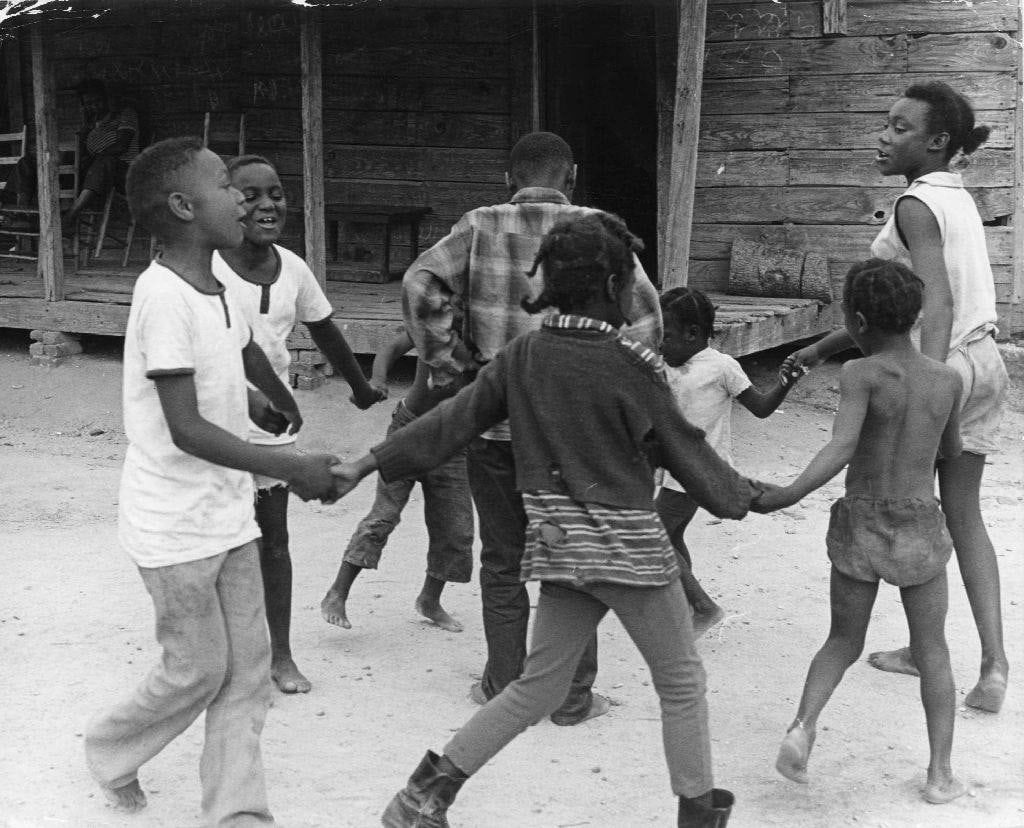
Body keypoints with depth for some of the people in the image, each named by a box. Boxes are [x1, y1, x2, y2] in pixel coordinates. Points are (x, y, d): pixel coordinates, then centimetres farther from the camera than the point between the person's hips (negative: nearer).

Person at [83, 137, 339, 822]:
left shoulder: (220, 288, 4)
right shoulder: (164, 297, -22)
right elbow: (187, 430, -26)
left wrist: (291, 412, 43)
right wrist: (293, 470, -26)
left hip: (228, 516, 8)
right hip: (176, 527, -8)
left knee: (247, 669, 7)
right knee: (199, 670, 4)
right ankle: (110, 752, 30)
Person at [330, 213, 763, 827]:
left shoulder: (524, 355, 0)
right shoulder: (633, 366, -14)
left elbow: (452, 421, 3)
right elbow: (684, 450, -5)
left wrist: (366, 465, 10)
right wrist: (744, 495, 11)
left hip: (558, 541, 6)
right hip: (629, 545, -6)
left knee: (541, 684, 15)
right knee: (682, 680, 12)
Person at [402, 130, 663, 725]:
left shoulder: (480, 228, 0)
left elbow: (421, 285, -13)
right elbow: (645, 314, -9)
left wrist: (450, 371, -6)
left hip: (494, 419, 1)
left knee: (503, 560, 15)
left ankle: (505, 686, 22)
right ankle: (572, 696, 19)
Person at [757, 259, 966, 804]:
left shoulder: (861, 374, -12)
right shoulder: (948, 379, -1)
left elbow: (841, 448, -28)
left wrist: (784, 498, -30)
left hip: (860, 526, -1)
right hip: (920, 530, 1)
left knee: (843, 644, 17)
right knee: (931, 652, 16)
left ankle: (803, 726, -5)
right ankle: (940, 773, 12)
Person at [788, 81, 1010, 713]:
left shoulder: (916, 205, -15)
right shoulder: (958, 198, 12)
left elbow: (936, 304, -27)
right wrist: (827, 346, 20)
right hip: (986, 362, 8)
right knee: (963, 516, 11)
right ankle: (994, 663, 4)